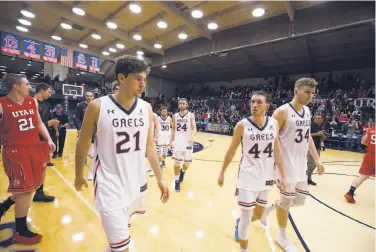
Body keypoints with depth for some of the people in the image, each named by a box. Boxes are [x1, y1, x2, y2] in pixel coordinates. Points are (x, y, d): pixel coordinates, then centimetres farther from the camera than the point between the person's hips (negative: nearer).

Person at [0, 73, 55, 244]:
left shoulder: (32, 102, 9)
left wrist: (48, 140, 7)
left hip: (34, 148, 6)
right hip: (15, 150, -6)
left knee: (31, 186, 14)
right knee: (25, 189, -1)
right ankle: (20, 232, 17)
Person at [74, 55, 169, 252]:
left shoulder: (146, 108, -3)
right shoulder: (97, 106, -14)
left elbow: (149, 145, 3)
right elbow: (83, 143, 0)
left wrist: (159, 178, 2)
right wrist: (79, 175, 10)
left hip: (137, 183, 5)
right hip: (110, 185, -4)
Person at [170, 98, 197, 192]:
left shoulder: (191, 115, -4)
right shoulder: (175, 116, 5)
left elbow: (194, 128, -12)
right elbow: (173, 129, 11)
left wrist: (192, 138, -31)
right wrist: (171, 141, 5)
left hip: (187, 142, -1)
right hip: (177, 142, 2)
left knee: (187, 162, 5)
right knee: (177, 162, 5)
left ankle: (183, 171, 39)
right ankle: (177, 181, 21)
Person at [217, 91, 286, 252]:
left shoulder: (274, 124, -1)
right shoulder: (242, 125, -12)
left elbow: (277, 151, 6)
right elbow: (231, 151, -4)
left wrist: (283, 175, 3)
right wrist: (222, 173, 1)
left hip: (267, 178, 5)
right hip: (248, 178, -4)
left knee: (258, 215, 22)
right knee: (246, 219, 4)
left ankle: (239, 222, 54)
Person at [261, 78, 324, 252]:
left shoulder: (307, 111, 9)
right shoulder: (283, 112, -16)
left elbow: (307, 136, 17)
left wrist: (317, 159, 14)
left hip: (301, 164, 8)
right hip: (286, 165, -8)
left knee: (300, 200, 16)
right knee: (287, 200, 7)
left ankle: (269, 207, 40)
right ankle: (282, 237, 30)